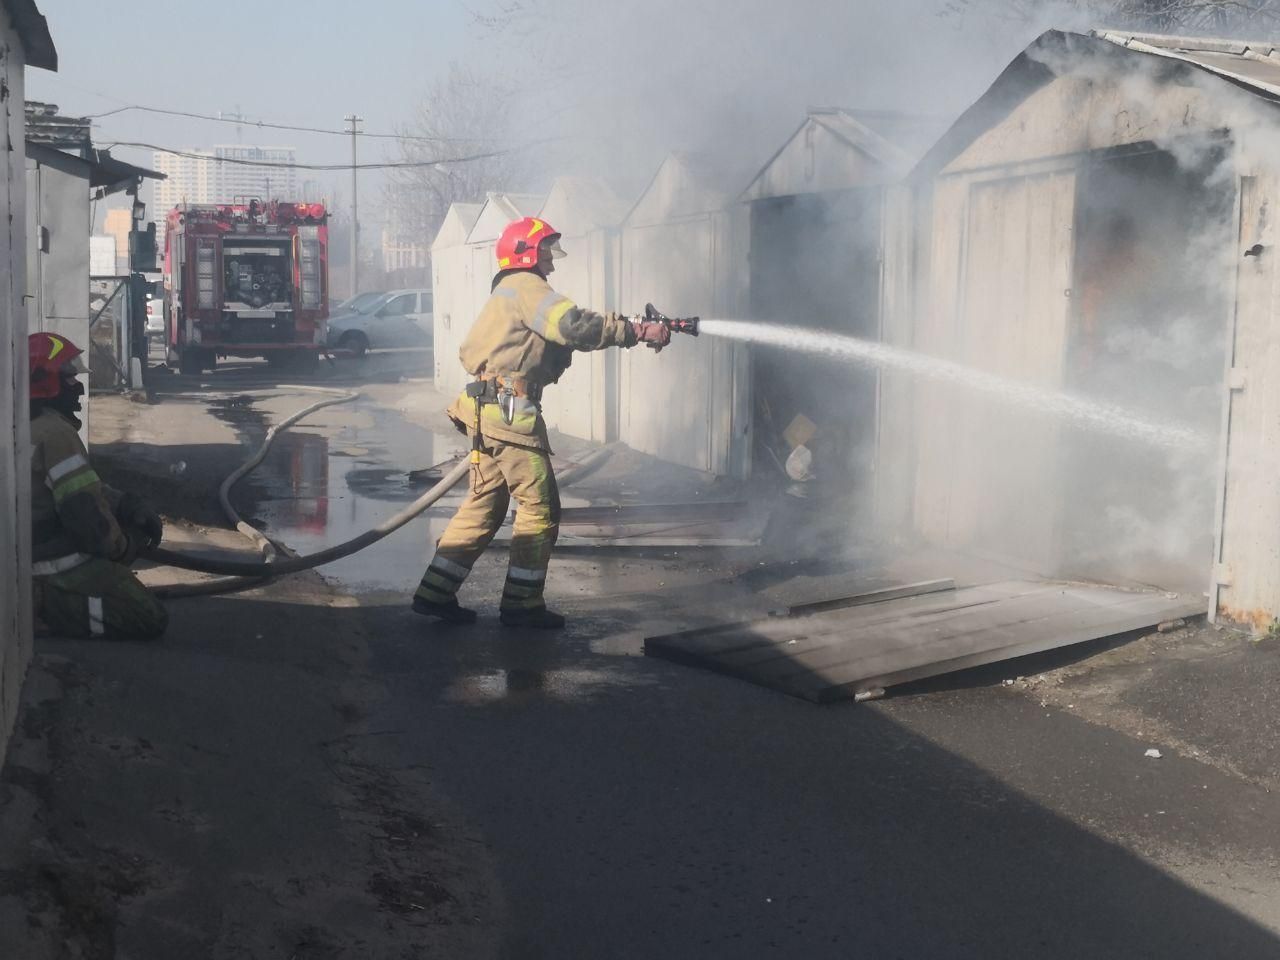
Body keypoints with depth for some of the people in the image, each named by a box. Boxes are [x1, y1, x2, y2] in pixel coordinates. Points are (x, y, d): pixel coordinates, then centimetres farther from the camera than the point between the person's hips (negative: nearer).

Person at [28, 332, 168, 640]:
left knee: (140, 522, 23)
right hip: (64, 562, -10)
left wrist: (129, 505, 4)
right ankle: (45, 602, -13)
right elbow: (84, 510, -24)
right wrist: (118, 546, -7)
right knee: (150, 620, -10)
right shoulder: (54, 433, -21)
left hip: (37, 552, 10)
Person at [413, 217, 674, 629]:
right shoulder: (526, 287, -7)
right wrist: (640, 332, -19)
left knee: (483, 506, 14)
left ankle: (435, 593, 14)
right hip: (511, 412, -10)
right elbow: (575, 325, -23)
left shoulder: (507, 293, 25)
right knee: (540, 508, -2)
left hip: (488, 412, 10)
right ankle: (521, 603, 3)